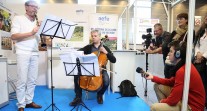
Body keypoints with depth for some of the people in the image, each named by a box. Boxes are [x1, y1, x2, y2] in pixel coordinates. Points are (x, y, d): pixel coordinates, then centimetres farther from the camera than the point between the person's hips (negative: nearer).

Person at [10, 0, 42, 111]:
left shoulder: (37, 22, 18)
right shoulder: (18, 19, 3)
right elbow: (13, 36, -10)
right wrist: (31, 33, -20)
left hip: (35, 54, 5)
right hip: (23, 53, -5)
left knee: (32, 80, 7)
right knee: (22, 80, -3)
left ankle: (29, 101, 19)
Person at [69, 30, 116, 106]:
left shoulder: (105, 48, 5)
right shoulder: (88, 47, 9)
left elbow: (114, 60, -1)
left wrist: (106, 52, -14)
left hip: (100, 69, -1)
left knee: (106, 82, -29)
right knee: (76, 76, -24)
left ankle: (100, 95, 5)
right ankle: (78, 97, -6)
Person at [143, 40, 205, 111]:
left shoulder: (182, 71, -29)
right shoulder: (183, 66, 3)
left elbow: (173, 100, -26)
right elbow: (171, 82, 13)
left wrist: (162, 101, -4)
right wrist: (153, 77, 7)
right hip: (185, 99, 10)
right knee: (157, 86, 7)